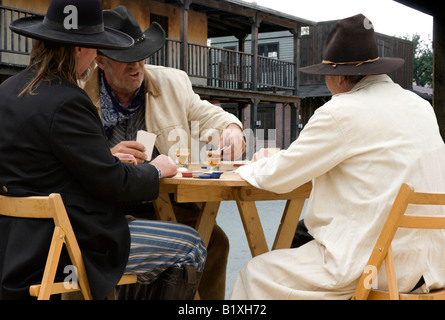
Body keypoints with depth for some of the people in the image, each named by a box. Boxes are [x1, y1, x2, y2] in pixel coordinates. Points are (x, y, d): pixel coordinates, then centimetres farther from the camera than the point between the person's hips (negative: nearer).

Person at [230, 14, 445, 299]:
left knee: (255, 274, 8)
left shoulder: (341, 112, -14)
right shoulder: (421, 107, 9)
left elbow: (277, 179, -7)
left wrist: (261, 163, 16)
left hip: (372, 268, -8)